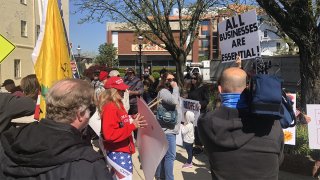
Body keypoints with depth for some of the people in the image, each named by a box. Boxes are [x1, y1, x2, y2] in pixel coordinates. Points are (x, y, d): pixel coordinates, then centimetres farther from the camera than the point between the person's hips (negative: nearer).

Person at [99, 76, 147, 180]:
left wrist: (133, 120, 4)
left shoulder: (118, 105, 8)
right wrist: (133, 126, -28)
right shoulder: (110, 108, -21)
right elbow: (109, 135, -29)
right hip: (117, 152, -10)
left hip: (123, 150, 10)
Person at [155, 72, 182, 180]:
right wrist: (175, 88, -18)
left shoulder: (170, 91, 17)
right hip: (168, 129, -10)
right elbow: (174, 101, -29)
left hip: (171, 128, 10)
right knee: (170, 156, -9)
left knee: (164, 154, 16)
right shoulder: (163, 91, -12)